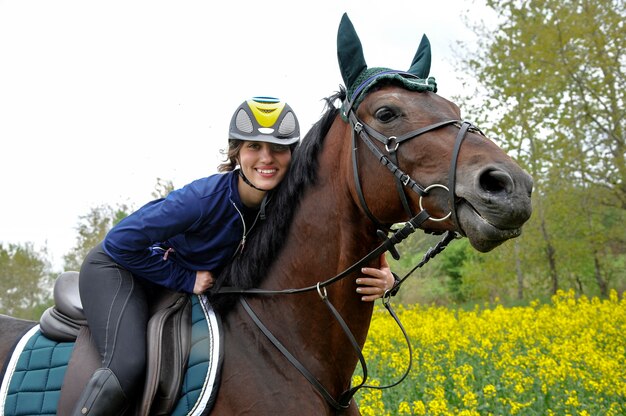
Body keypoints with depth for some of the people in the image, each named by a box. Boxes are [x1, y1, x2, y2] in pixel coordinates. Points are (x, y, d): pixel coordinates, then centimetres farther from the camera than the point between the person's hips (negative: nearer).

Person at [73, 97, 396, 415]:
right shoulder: (205, 197, -34)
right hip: (118, 267, -6)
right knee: (127, 366, -26)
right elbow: (121, 241, -27)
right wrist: (185, 280, -22)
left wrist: (380, 277, -34)